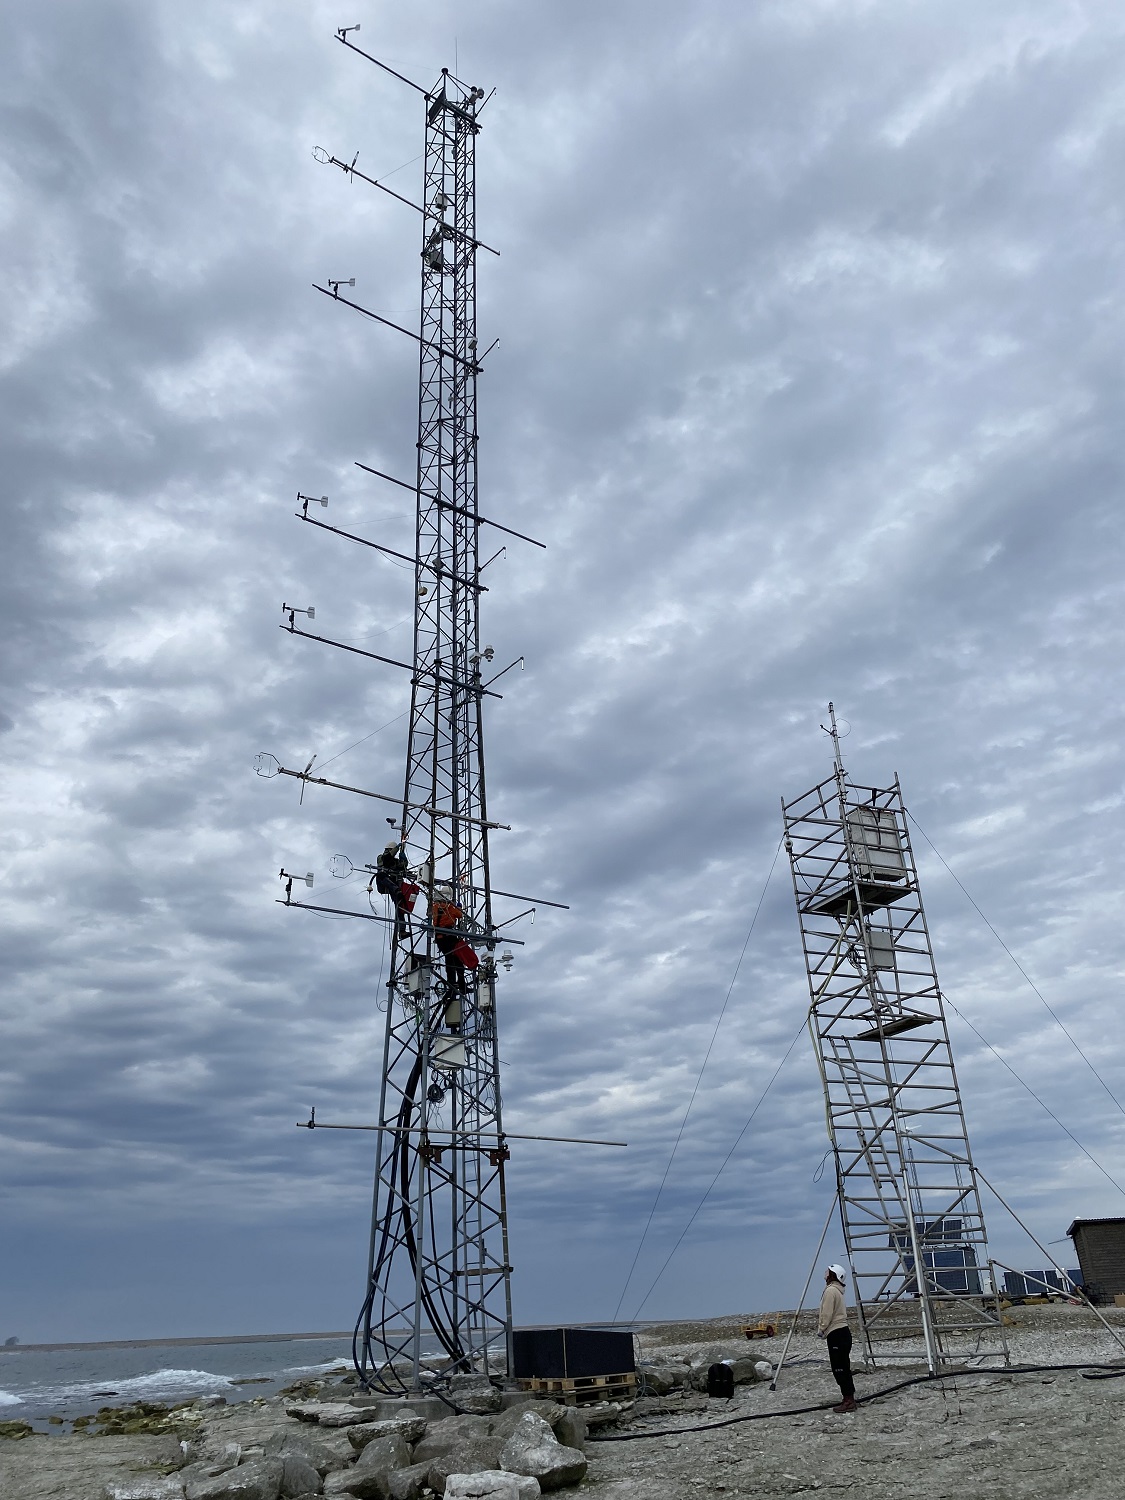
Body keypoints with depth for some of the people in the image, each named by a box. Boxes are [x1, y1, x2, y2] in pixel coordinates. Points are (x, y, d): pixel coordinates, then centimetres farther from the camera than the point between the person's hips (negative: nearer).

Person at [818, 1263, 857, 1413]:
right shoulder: (837, 1290, 15)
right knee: (843, 1368, 13)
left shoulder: (830, 1290, -15)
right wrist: (821, 1322, 14)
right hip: (842, 1332, 10)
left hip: (836, 1335, -10)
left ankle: (848, 1400, -5)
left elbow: (827, 1314, -16)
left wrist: (821, 1329, -5)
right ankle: (850, 1399, 17)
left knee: (839, 1368, -6)